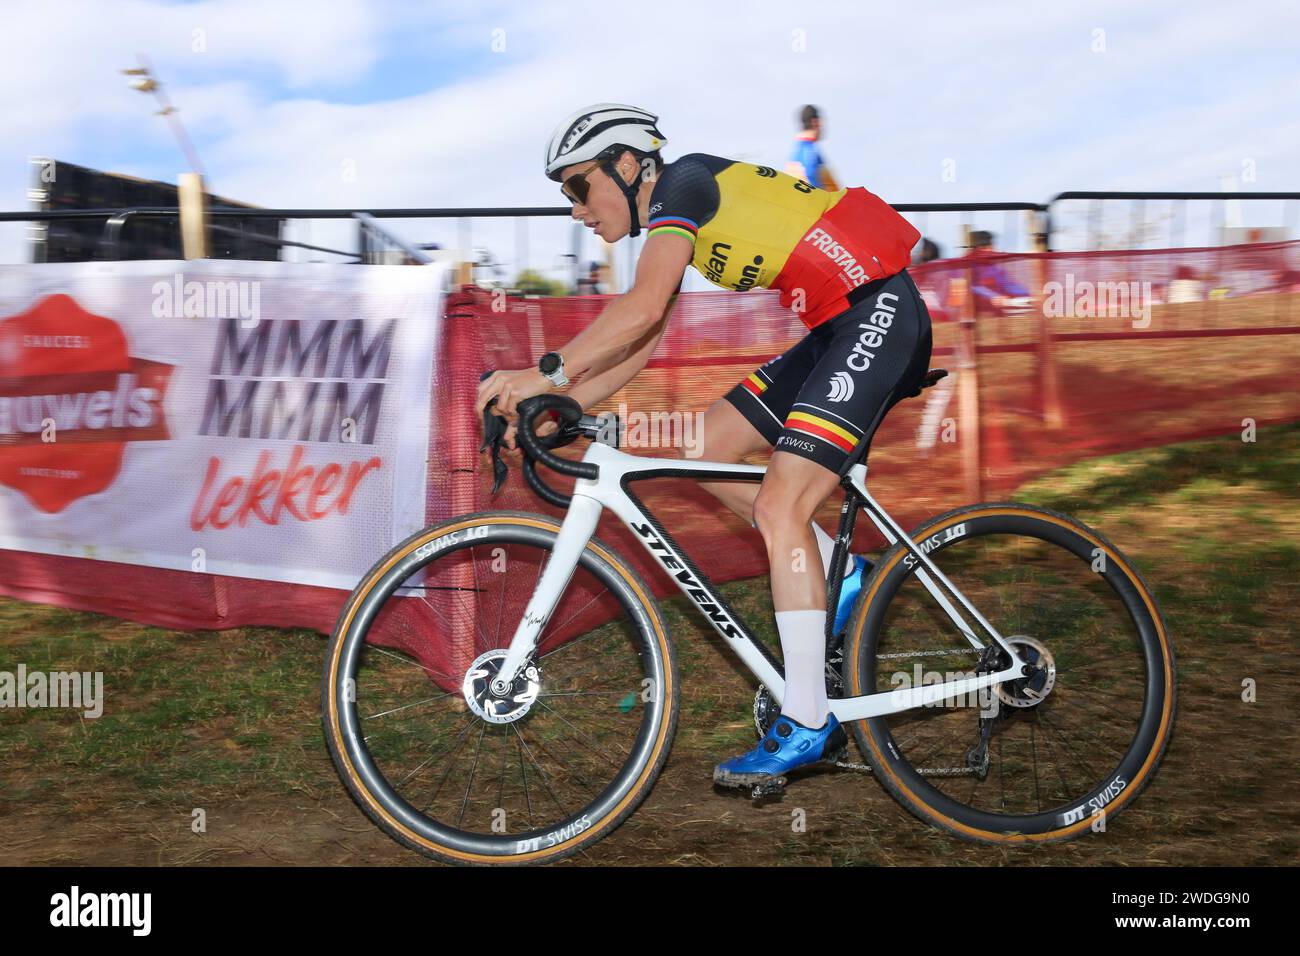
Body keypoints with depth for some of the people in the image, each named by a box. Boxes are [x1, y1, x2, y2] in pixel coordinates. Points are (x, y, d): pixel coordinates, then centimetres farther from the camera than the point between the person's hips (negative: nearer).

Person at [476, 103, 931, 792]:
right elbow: (638, 346, 15)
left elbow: (641, 308, -24)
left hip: (880, 316, -10)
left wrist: (548, 373, -23)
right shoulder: (674, 223, 17)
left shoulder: (683, 181, -10)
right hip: (836, 329, 10)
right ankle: (839, 572, 14)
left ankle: (808, 724, -12)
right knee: (706, 447, 7)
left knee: (778, 506, -17)